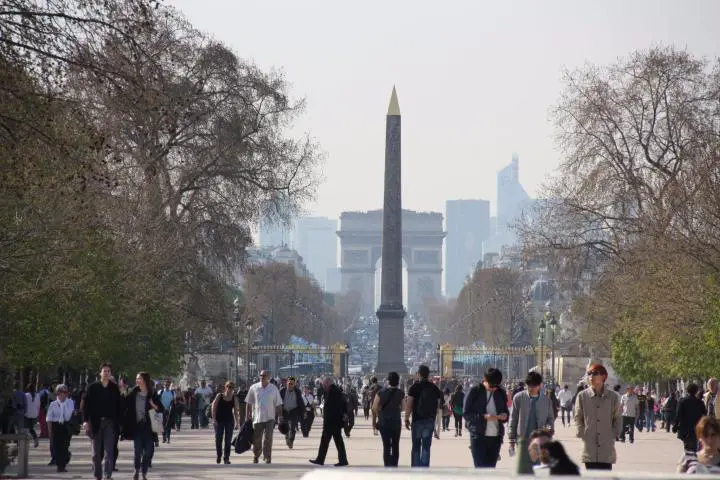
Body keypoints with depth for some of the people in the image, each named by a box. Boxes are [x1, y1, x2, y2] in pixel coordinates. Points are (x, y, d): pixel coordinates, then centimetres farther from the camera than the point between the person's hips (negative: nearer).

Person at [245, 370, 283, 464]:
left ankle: (268, 458, -4)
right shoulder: (254, 388, 2)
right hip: (257, 418, 1)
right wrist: (247, 416, 4)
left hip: (269, 418, -1)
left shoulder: (274, 389, 2)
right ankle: (255, 456, 28)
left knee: (268, 439, -9)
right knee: (256, 439, 8)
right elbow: (248, 403, 7)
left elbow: (278, 404, 6)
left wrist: (280, 416, 1)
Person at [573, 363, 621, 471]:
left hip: (607, 448, 0)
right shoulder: (582, 396, 0)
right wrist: (581, 434, 0)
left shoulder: (613, 397, 1)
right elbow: (578, 418, 9)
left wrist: (615, 435, 1)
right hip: (589, 447, 0)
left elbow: (617, 419, 10)